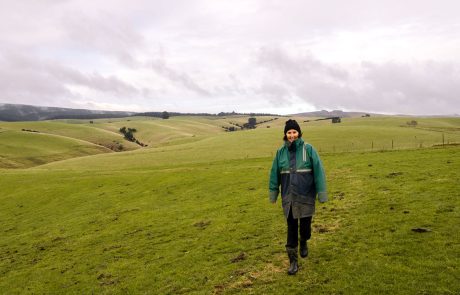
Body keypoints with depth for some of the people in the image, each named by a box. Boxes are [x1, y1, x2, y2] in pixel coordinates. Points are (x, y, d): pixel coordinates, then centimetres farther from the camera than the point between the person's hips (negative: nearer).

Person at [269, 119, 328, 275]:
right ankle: (293, 261, 16)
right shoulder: (281, 151, 1)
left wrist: (321, 193, -9)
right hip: (288, 197, 2)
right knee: (291, 228, 5)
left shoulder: (308, 149, -7)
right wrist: (273, 193, 12)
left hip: (306, 196, -2)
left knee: (305, 225, 7)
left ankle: (303, 243, 43)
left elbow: (318, 171, -7)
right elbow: (274, 173, 9)